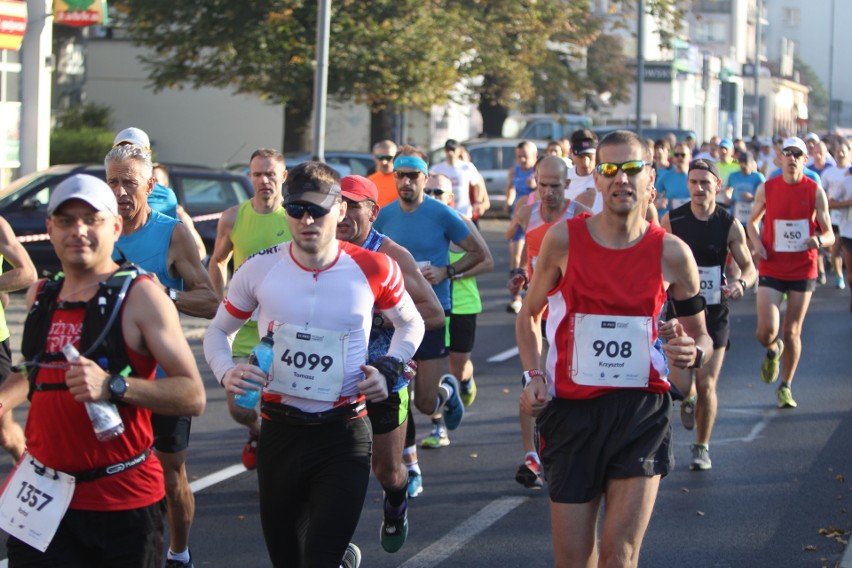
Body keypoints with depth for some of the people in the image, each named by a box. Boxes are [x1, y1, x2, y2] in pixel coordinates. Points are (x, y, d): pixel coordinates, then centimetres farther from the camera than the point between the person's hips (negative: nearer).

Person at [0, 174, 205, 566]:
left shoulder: (141, 295, -9)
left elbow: (194, 397, -14)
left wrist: (112, 386, -25)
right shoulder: (41, 296, 10)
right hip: (44, 494, 5)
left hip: (123, 499, -5)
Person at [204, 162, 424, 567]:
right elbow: (218, 331, 12)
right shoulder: (259, 268, -4)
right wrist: (225, 372, -8)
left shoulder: (373, 270, -6)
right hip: (279, 431, 2)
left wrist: (389, 369, -3)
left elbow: (411, 324, 13)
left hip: (344, 435, -2)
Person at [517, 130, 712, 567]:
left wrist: (693, 352, -12)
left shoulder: (670, 253, -1)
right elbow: (528, 316, 11)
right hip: (571, 411, 1)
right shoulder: (564, 239, -2)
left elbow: (701, 336, 11)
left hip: (641, 412, -1)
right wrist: (533, 376, -3)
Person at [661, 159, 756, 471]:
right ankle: (688, 400, 32)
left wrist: (741, 283, -20)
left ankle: (702, 448, 20)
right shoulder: (671, 220, -5)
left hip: (714, 314, 0)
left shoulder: (730, 224, -4)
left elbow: (749, 267, 1)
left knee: (706, 385, 0)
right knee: (681, 385, -8)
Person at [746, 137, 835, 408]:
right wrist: (757, 243, -6)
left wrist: (819, 240, -25)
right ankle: (772, 351, 27)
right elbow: (753, 221, 14)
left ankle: (785, 386, 24)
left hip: (803, 271, 0)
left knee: (792, 332, 5)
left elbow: (830, 235, -1)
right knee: (767, 331, -11)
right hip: (771, 270, 0)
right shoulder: (766, 189, -1)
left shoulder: (815, 192, -4)